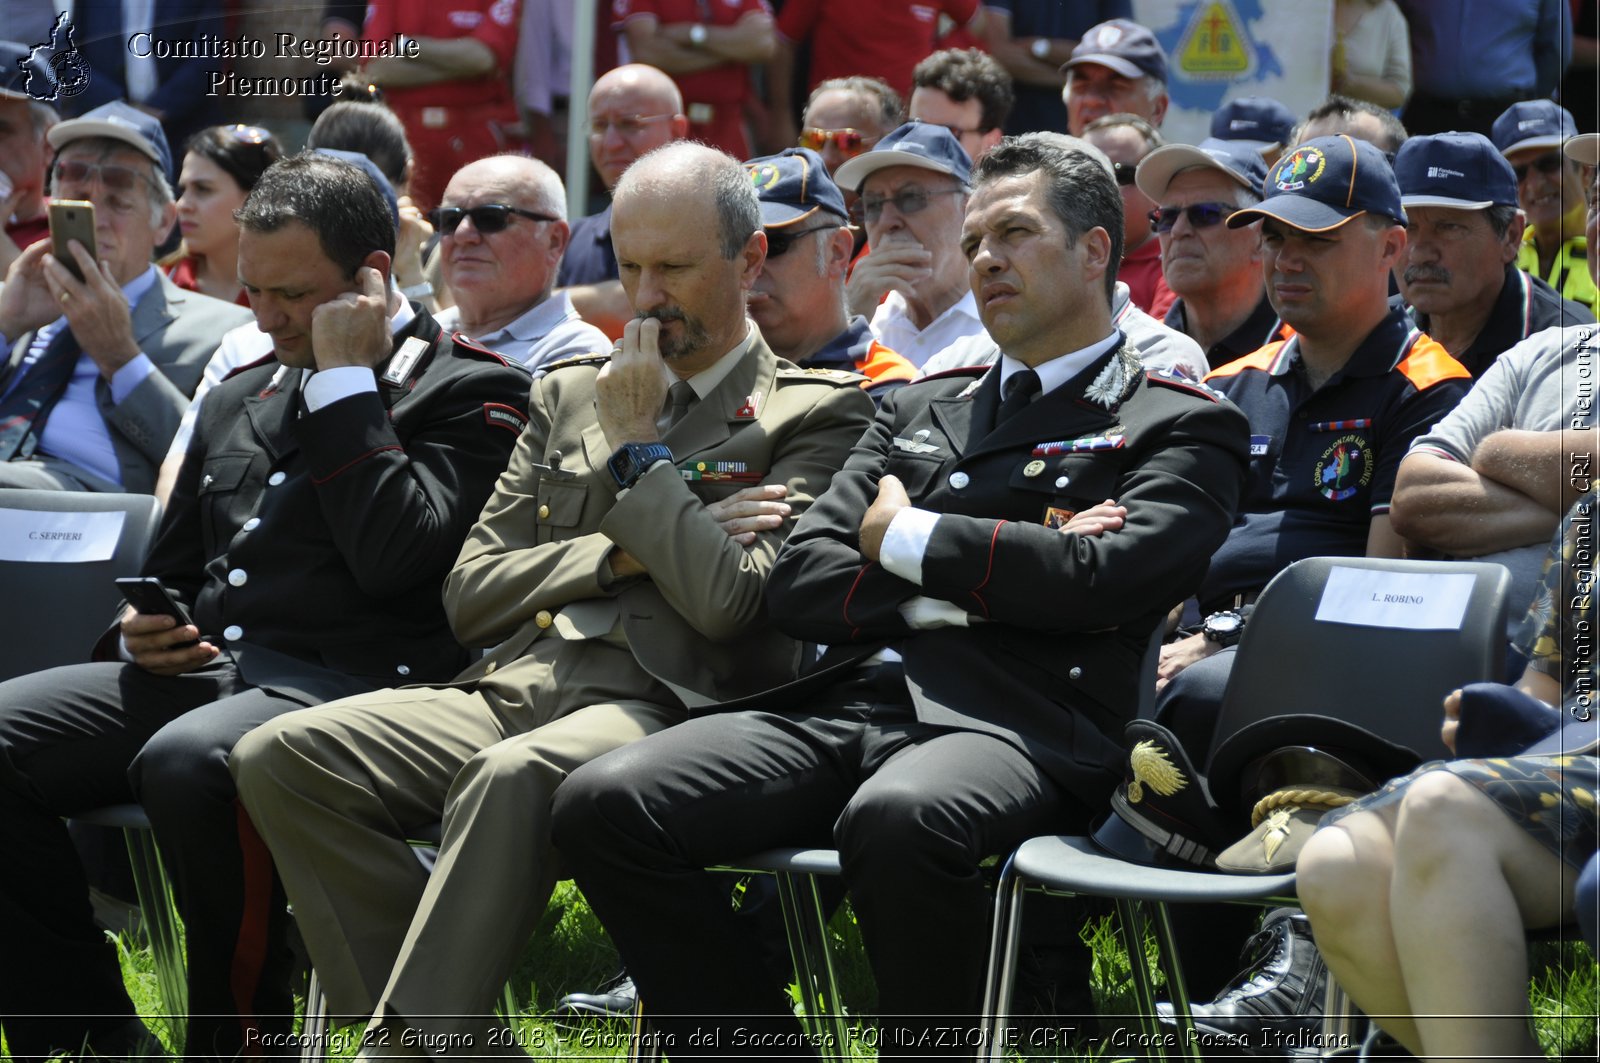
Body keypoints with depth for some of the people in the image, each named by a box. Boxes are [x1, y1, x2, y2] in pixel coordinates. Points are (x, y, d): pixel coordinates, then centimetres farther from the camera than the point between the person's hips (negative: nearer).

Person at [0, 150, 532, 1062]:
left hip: (347, 680, -7)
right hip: (198, 668, 7)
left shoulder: (473, 391, 2)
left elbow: (392, 558, -14)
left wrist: (347, 381, -8)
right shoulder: (238, 400, 24)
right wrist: (143, 631, 8)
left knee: (186, 764, -38)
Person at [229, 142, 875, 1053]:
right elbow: (471, 595, 16)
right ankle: (462, 1040, -18)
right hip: (518, 688, 6)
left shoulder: (819, 412, 6)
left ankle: (415, 1036, -34)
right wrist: (625, 554, 1)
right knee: (282, 758, -18)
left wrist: (635, 448, -2)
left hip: (665, 706, -6)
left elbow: (727, 600, -9)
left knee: (513, 776, -40)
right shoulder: (570, 393, 24)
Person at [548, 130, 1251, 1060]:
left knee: (895, 821, -41)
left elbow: (1103, 577, -9)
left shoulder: (1181, 426, 11)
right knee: (603, 805, -18)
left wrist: (907, 541, 1)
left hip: (1020, 722, -6)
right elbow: (802, 584, 15)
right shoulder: (921, 411, 28)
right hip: (850, 703, 6)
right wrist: (989, 577, 1)